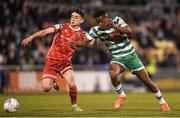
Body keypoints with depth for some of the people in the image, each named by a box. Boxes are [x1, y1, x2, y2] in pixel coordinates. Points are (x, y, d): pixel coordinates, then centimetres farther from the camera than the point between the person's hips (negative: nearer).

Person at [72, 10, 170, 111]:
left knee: (147, 81, 1)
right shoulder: (96, 30, -9)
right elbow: (85, 42, -12)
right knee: (113, 74, -33)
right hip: (117, 58, 1)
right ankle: (121, 95, -7)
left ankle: (162, 102, 22)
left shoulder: (117, 20, -13)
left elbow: (129, 32, -25)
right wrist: (73, 43, -29)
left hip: (131, 55, -1)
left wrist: (115, 27, -32)